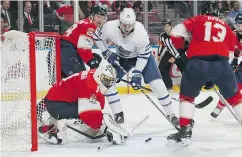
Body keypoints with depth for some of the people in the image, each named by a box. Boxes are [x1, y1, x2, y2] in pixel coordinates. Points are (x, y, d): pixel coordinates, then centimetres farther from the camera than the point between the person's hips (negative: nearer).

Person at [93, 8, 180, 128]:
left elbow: (144, 55, -23)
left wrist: (137, 73, -27)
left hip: (143, 55, -3)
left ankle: (170, 115, -4)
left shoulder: (140, 32, -35)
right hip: (121, 57, 3)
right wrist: (106, 53, -13)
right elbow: (97, 36, -8)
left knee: (157, 83, -16)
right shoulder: (110, 27, -30)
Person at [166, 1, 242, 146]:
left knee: (187, 95, 21)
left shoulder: (197, 20, 19)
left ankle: (185, 131, 9)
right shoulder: (225, 26, 27)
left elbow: (177, 32, 6)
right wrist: (214, 78, 34)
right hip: (221, 63, 2)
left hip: (198, 62, -1)